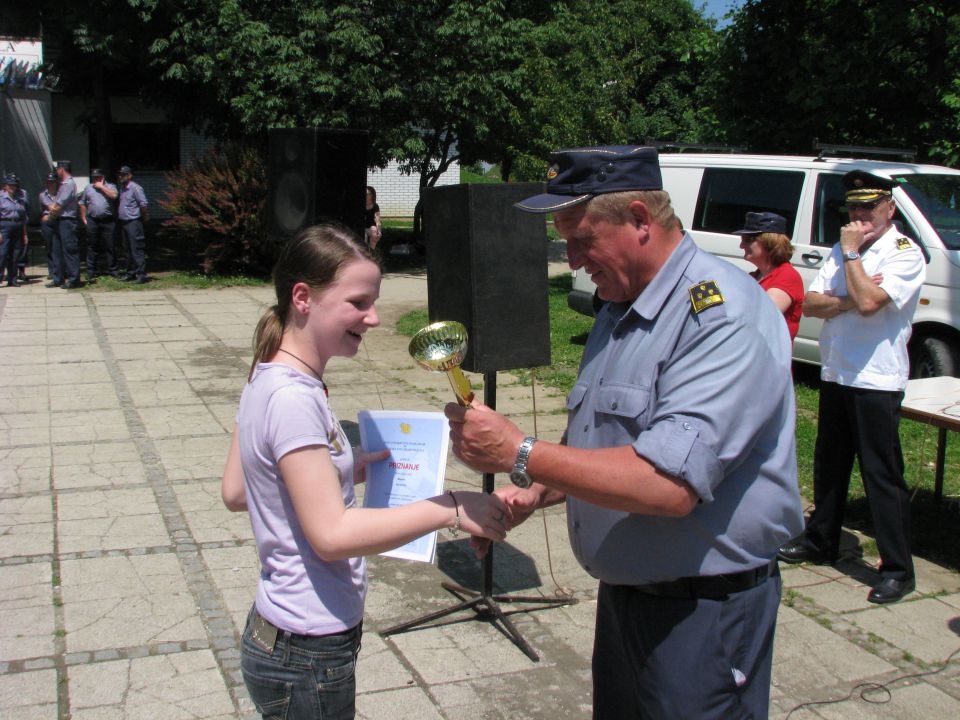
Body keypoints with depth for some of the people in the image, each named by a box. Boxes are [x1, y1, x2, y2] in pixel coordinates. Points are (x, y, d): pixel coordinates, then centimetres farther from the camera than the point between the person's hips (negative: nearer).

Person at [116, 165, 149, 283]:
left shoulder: (135, 188, -12)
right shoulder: (122, 188, 15)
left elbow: (143, 204, -16)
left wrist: (143, 216, -8)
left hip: (133, 222, -9)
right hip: (124, 222, 9)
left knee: (137, 249, -11)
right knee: (127, 250, 13)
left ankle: (141, 274, -11)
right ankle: (131, 272, 20)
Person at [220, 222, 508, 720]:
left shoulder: (271, 380, 3)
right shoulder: (292, 399, -25)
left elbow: (235, 493, 11)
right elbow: (332, 534, -28)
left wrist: (345, 470, 7)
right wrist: (450, 509, -25)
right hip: (306, 655, -9)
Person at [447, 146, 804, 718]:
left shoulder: (724, 315, -22)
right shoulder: (621, 311, 8)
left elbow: (669, 485, -32)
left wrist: (520, 454, -27)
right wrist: (536, 493, 1)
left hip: (702, 612, -8)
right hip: (623, 593, 9)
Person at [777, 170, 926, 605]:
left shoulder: (905, 254, -9)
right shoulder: (842, 250, 11)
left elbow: (868, 302, -24)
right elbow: (809, 304, 3)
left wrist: (852, 253, -14)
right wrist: (849, 300, -15)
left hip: (877, 381, -7)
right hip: (834, 374, 7)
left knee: (882, 476, -3)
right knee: (828, 466, 18)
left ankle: (898, 570, 6)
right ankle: (821, 542, 34)